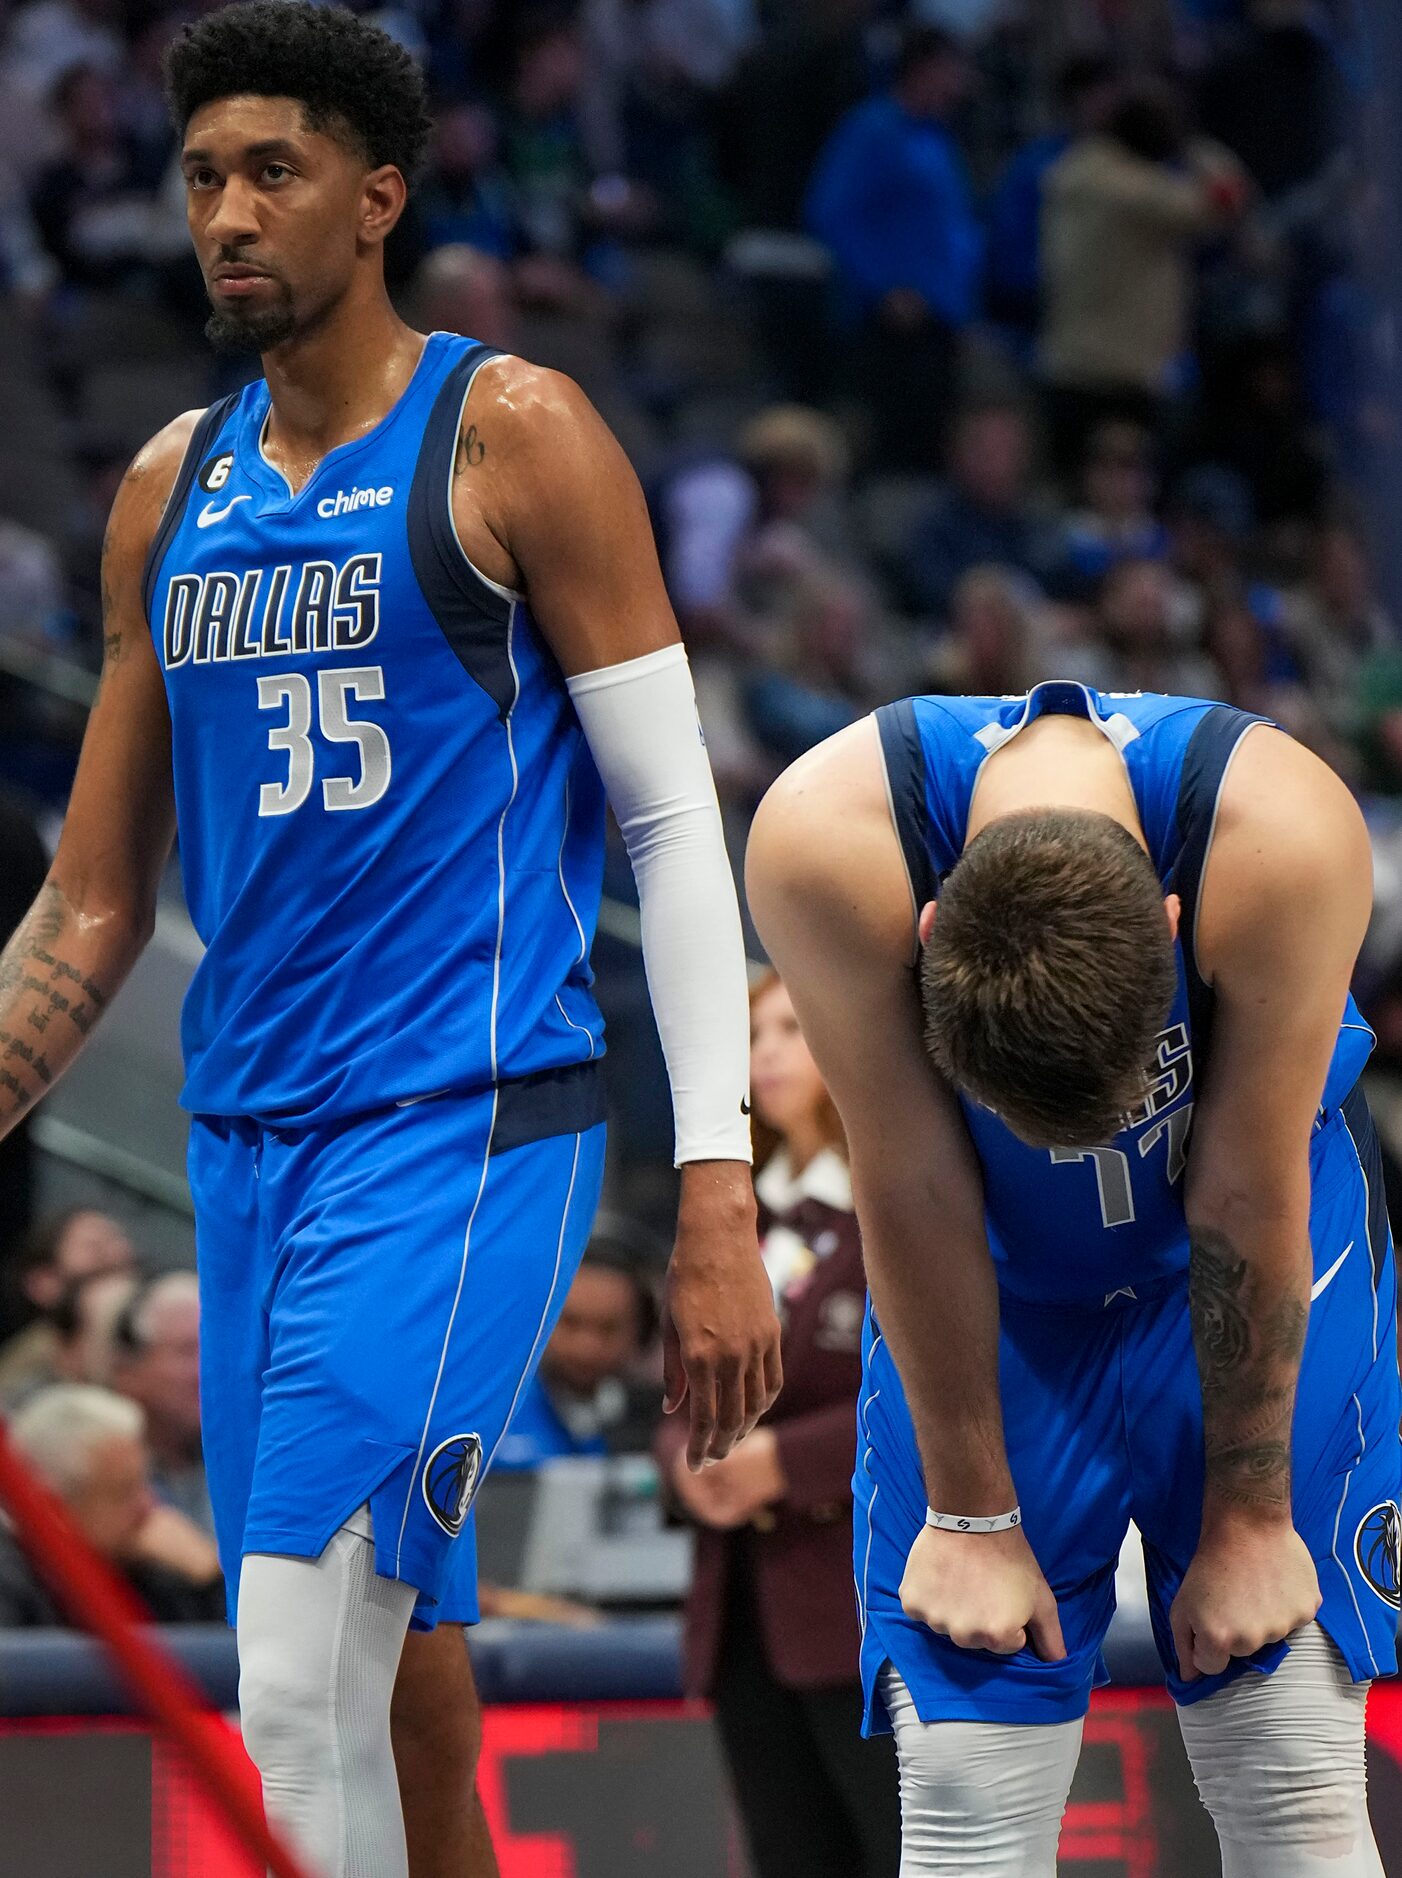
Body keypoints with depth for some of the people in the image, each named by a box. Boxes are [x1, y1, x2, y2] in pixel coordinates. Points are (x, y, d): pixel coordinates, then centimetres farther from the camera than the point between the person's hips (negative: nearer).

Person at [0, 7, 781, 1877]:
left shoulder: (510, 438, -4)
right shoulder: (170, 492, 13)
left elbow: (676, 821, -6)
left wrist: (718, 1195, -12)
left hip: (468, 1125, -6)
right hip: (245, 1140, 6)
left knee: (300, 1683, -16)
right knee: (384, 1659, 10)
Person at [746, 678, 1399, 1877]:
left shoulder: (1284, 834, -33)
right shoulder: (825, 842, -31)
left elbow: (1247, 1206, -22)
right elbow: (914, 1194, -22)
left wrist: (1248, 1513, -12)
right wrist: (972, 1514, -12)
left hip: (1243, 1267, -1)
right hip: (991, 1280, 1)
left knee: (1294, 1778, -7)